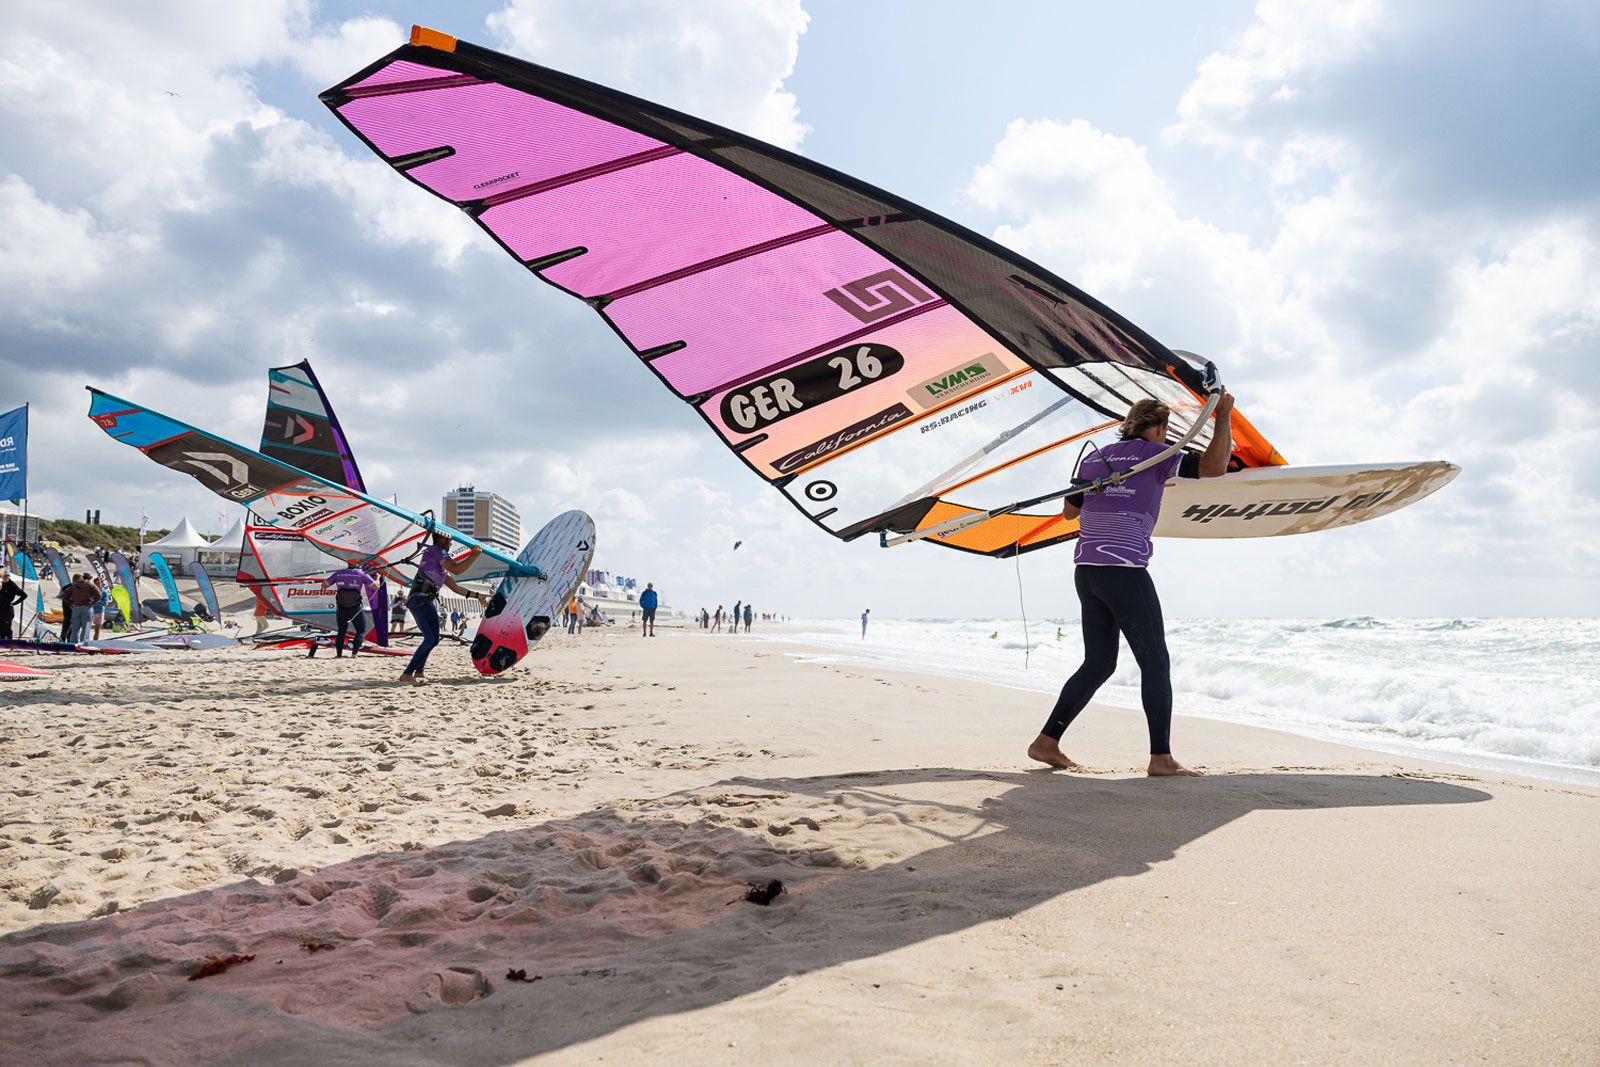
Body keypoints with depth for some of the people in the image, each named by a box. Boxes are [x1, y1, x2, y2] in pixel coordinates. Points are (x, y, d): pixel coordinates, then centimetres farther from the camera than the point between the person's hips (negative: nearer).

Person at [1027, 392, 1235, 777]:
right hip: (1123, 570, -7)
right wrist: (1223, 415, 0)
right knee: (1155, 662, 2)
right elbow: (1213, 467, -12)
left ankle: (1046, 742, 10)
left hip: (1086, 569, 7)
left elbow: (1069, 510, 26)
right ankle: (1161, 758, 1)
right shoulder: (1154, 455, -1)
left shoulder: (1094, 458, 17)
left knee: (1098, 664, 13)